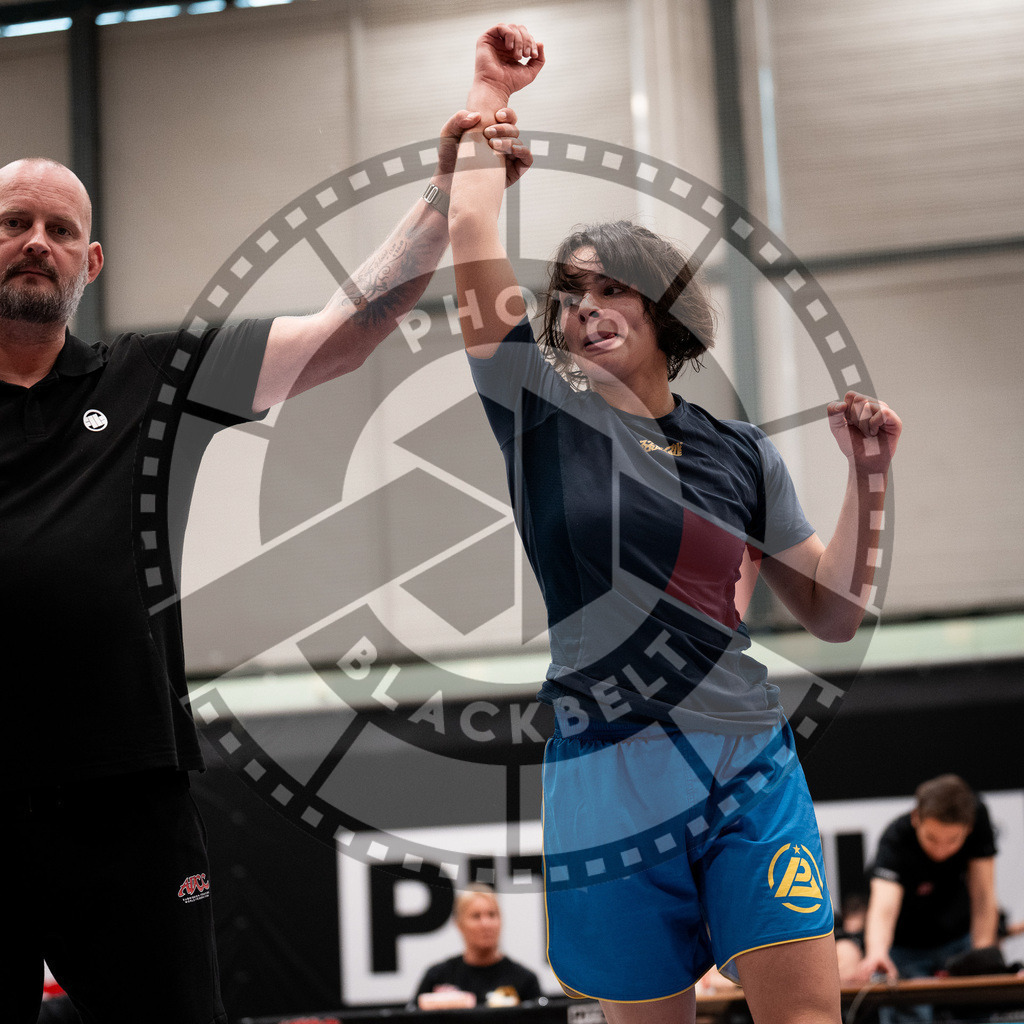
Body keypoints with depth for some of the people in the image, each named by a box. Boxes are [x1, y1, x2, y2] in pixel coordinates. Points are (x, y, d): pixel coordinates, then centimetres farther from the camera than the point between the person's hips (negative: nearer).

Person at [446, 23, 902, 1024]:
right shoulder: (544, 414, 3)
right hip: (607, 782, -1)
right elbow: (469, 233, -4)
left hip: (748, 765, 1)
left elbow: (832, 614, 12)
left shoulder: (741, 454, 10)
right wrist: (491, 88, 4)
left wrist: (866, 480, 1)